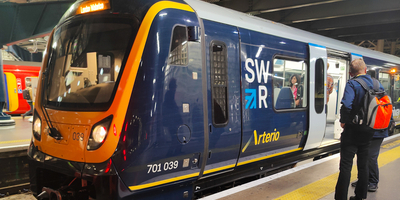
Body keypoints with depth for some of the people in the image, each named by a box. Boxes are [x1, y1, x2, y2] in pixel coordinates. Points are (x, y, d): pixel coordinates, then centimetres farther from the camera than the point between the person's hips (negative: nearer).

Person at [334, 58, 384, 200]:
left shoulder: (352, 84, -14)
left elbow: (347, 105, -27)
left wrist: (343, 121, -12)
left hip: (353, 130, -6)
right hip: (369, 131, 6)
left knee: (346, 165, -1)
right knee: (363, 164, 17)